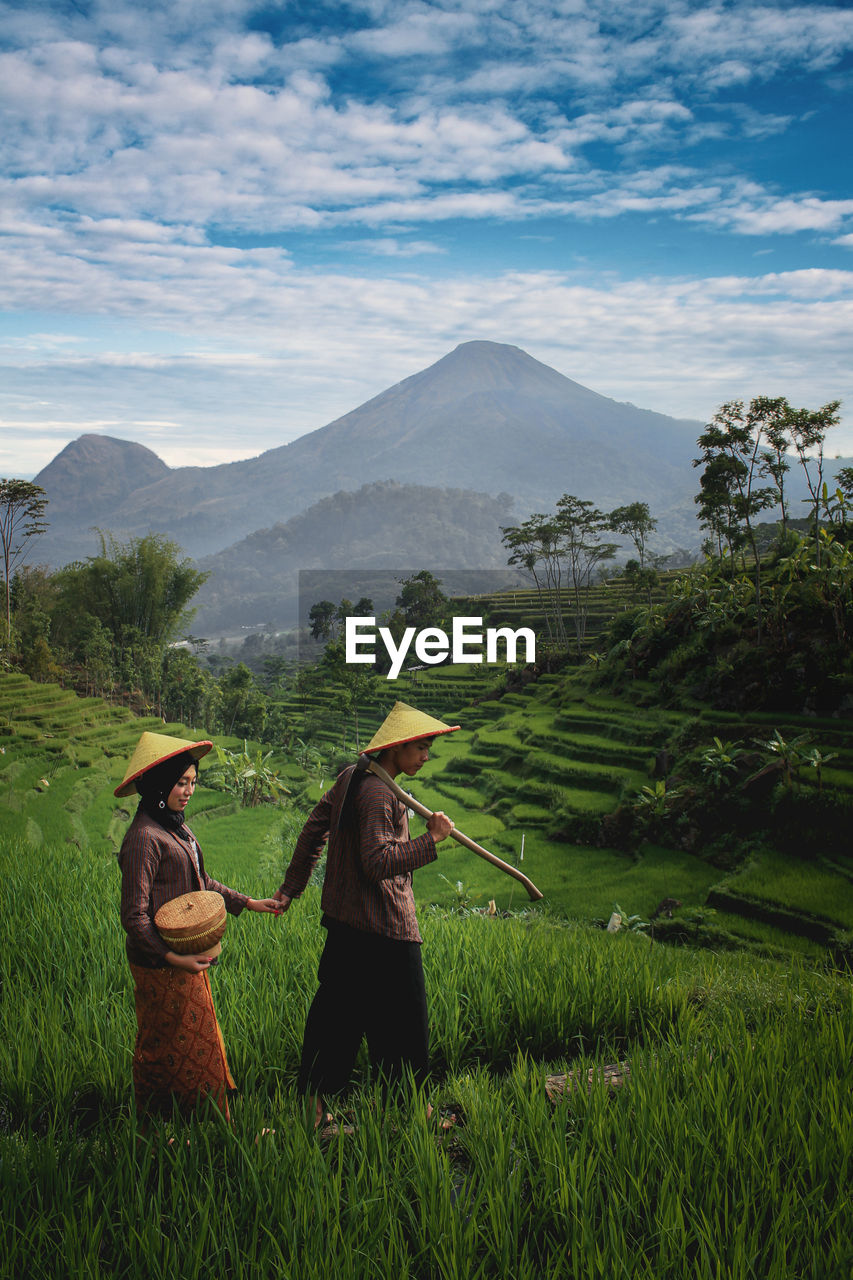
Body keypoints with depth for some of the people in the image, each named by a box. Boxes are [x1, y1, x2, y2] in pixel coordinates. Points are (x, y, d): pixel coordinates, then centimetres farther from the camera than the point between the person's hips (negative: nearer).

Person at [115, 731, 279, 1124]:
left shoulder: (176, 827, 8)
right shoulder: (144, 837, -21)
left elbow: (201, 882, 19)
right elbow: (134, 916, -21)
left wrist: (248, 903, 17)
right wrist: (173, 957, -27)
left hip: (185, 957, 9)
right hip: (162, 964, -9)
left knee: (195, 1040, 17)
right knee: (170, 1048, 4)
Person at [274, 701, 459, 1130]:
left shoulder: (351, 778, 8)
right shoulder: (377, 794, -21)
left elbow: (313, 829, 14)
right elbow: (379, 862, -26)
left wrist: (292, 887, 20)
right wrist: (431, 840, -22)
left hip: (344, 919, 9)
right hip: (384, 926, -9)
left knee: (338, 1007, 16)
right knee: (403, 1016, 6)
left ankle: (313, 1094, 24)